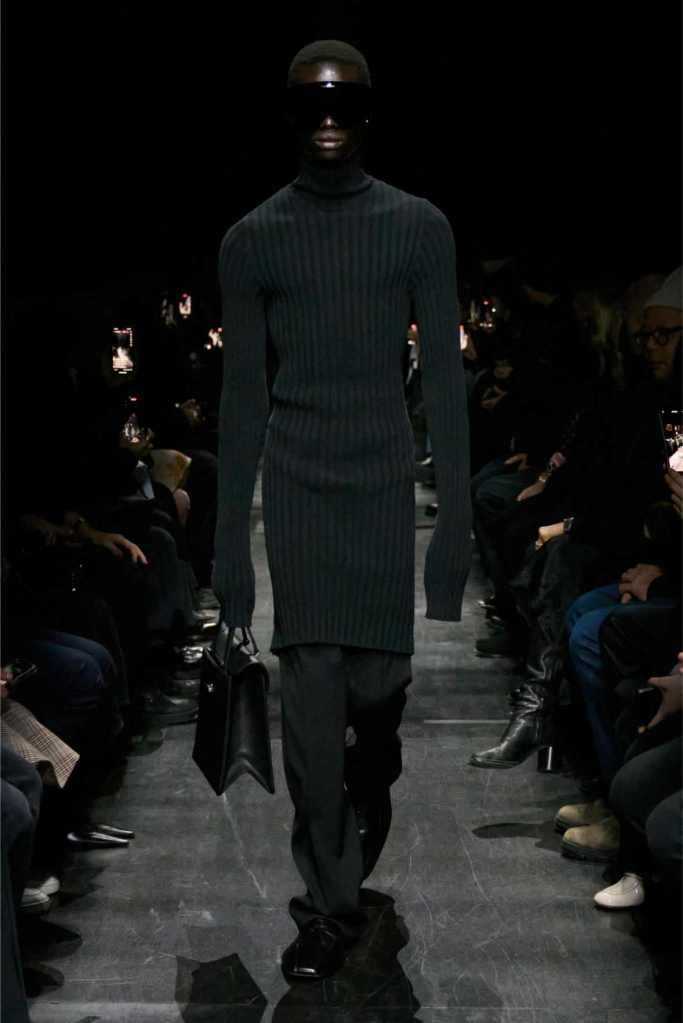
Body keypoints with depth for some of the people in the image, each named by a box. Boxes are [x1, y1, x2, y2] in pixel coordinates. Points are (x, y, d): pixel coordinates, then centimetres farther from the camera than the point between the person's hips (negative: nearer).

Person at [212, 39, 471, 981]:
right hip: (298, 492, 0)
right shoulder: (251, 241, 3)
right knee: (312, 695, -4)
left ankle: (366, 816, 39)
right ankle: (333, 907, 8)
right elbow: (243, 396, 3)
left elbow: (444, 379, 0)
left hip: (387, 488, 0)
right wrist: (230, 537, 1)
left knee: (377, 685, 4)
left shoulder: (420, 229, 1)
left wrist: (457, 518, -5)